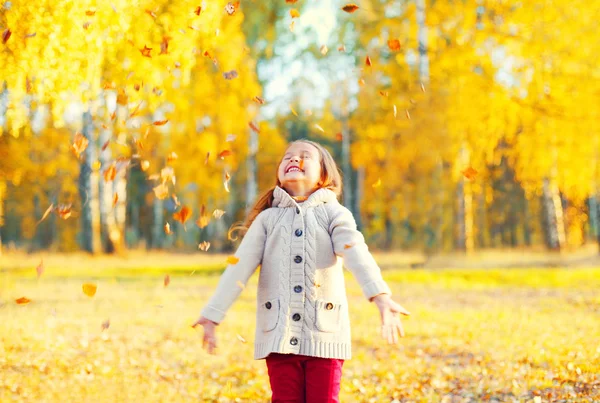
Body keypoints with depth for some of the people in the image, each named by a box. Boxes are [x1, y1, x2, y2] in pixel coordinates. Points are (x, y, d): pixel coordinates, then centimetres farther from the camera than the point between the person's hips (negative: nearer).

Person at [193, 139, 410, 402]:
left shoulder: (333, 213, 4)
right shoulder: (267, 219, 10)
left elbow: (357, 255, -13)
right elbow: (240, 266, 3)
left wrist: (381, 297, -29)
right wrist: (212, 314, -6)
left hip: (325, 333, -1)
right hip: (279, 333, 2)